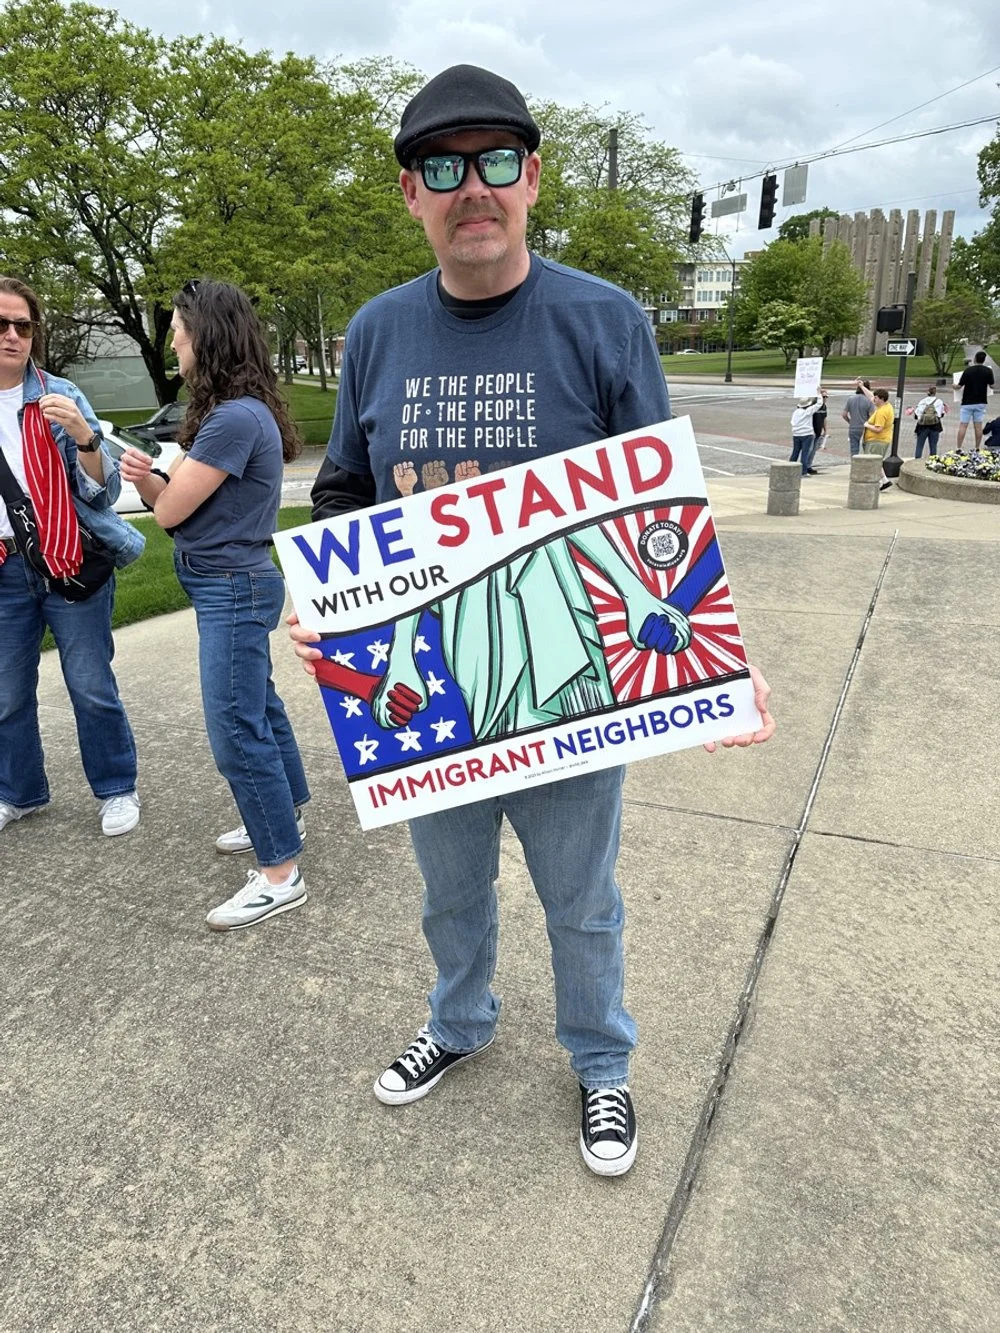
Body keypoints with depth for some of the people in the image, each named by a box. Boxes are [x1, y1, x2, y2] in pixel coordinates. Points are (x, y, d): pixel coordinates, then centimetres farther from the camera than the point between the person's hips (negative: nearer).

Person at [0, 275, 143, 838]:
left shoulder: (62, 396, -1)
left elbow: (104, 489, -6)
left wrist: (84, 436, -21)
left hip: (71, 561, -2)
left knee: (92, 687, 5)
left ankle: (117, 788, 22)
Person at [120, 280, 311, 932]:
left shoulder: (235, 419, -21)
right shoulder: (239, 413, 10)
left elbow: (171, 510, -16)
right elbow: (175, 500, 9)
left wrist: (154, 480, 6)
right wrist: (147, 476, -12)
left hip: (233, 590, -10)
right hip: (233, 586, 10)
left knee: (237, 731, -6)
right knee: (258, 709, 21)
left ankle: (280, 875, 4)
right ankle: (285, 816, 38)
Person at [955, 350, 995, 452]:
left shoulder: (968, 370, -10)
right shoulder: (988, 371, -3)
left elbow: (959, 386, -8)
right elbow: (992, 386, 5)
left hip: (967, 402, -3)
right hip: (981, 402, 3)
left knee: (963, 426, -3)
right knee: (978, 426, 6)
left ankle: (958, 449, -6)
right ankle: (977, 449, 8)